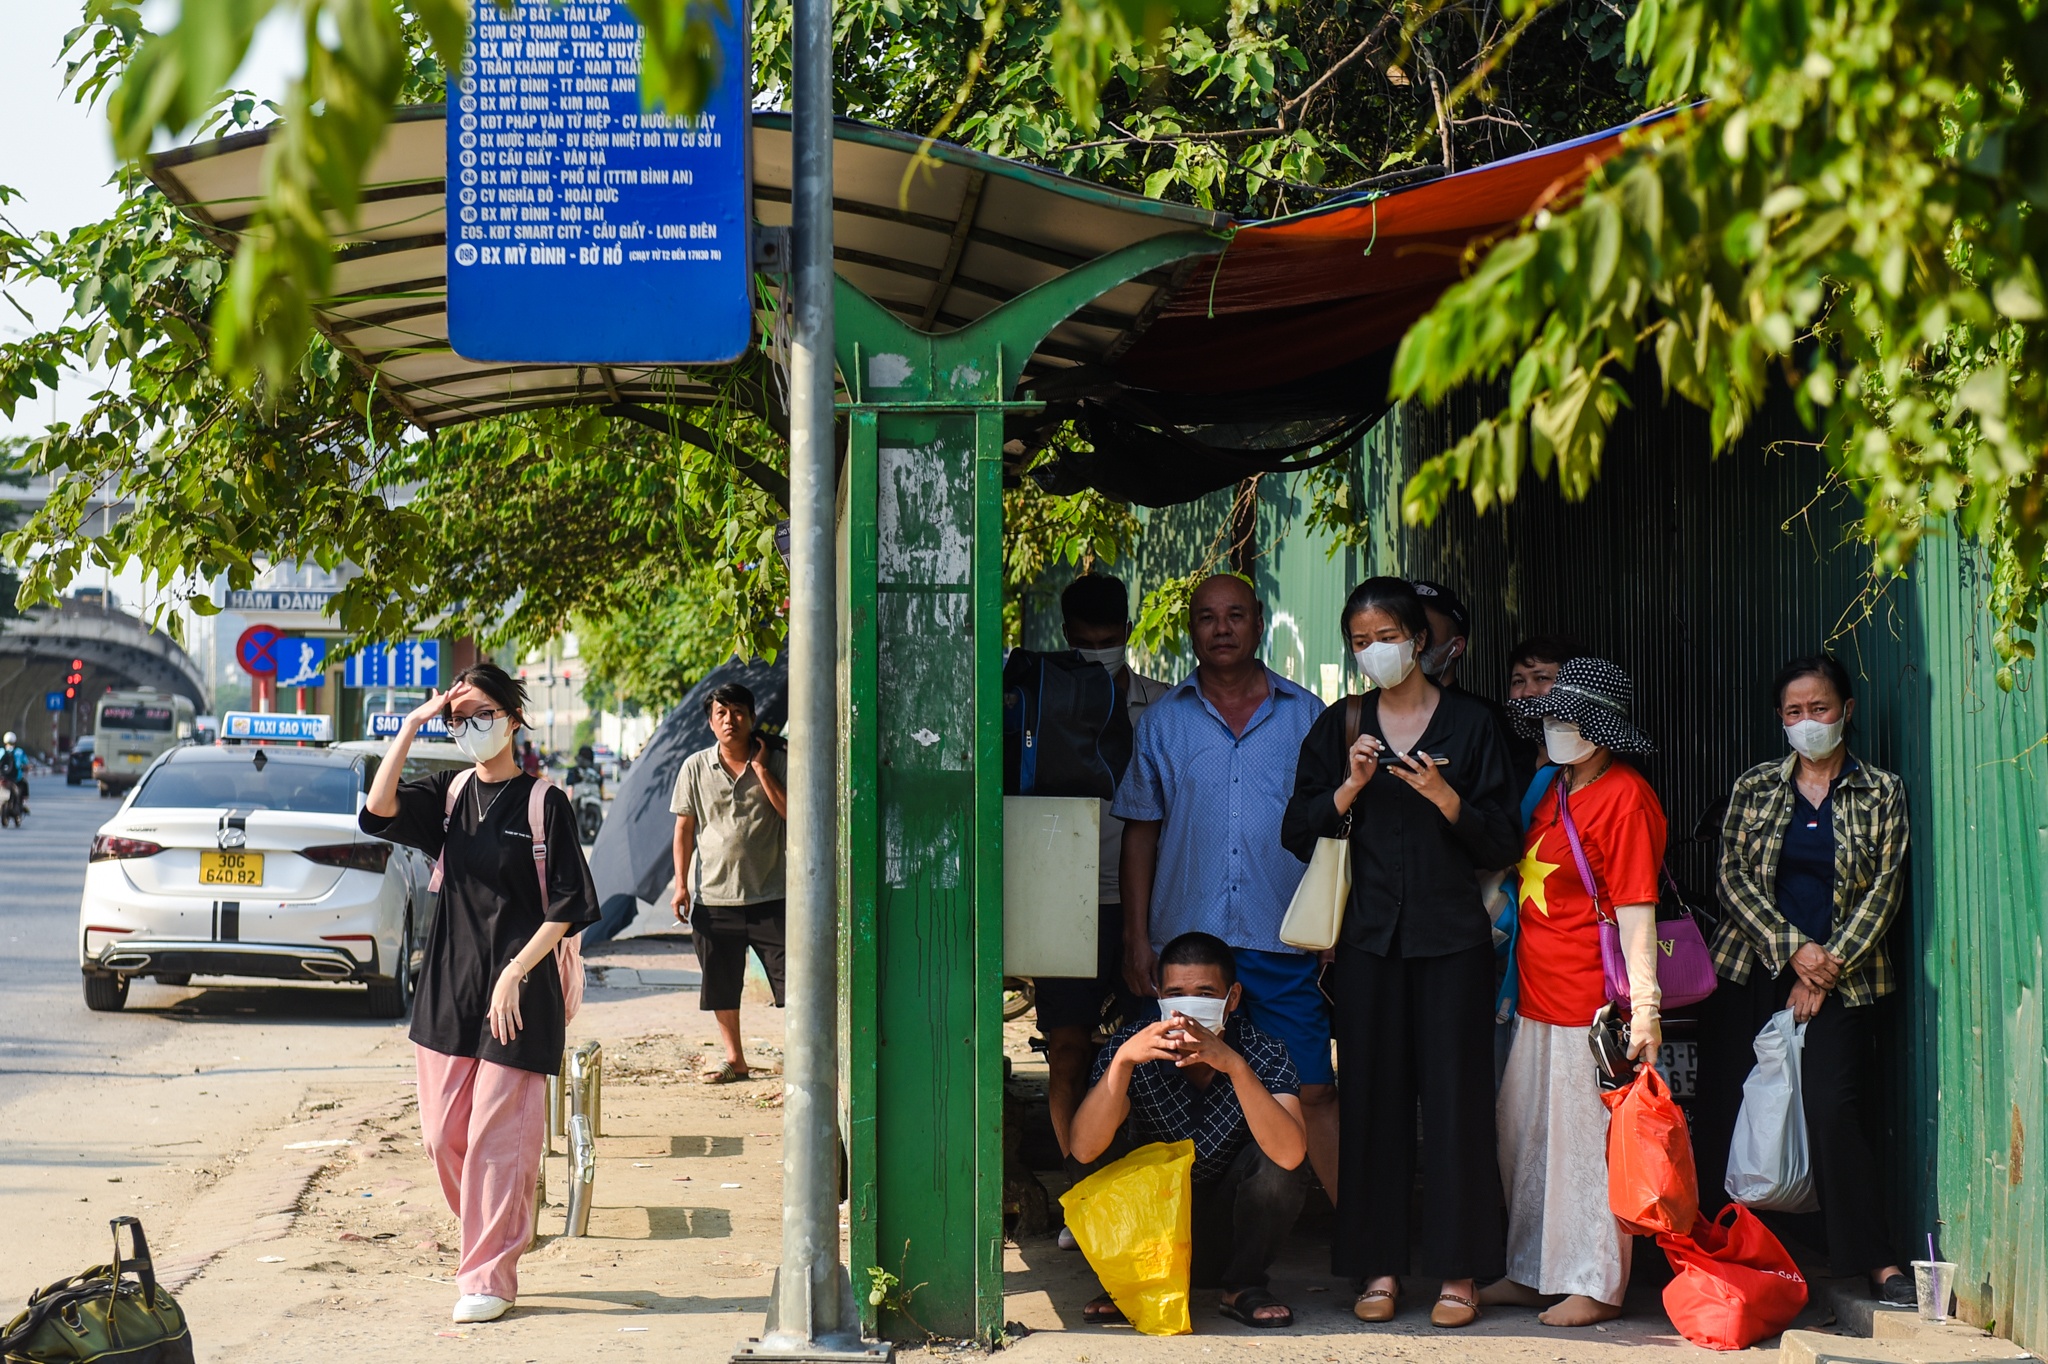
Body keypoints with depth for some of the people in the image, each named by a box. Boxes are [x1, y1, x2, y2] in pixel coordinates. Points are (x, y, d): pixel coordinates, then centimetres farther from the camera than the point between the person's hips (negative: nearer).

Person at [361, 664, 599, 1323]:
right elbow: (378, 810, -9)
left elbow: (567, 904, -7)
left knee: (497, 1139, -5)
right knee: (443, 1137, 7)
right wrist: (411, 725, -10)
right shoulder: (448, 794, 9)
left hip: (516, 996, -5)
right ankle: (493, 1239, 29)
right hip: (448, 987, 5)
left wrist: (514, 973, -14)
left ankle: (489, 1276, 4)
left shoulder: (543, 803, -4)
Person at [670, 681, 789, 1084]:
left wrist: (761, 770, -13)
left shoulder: (776, 762, 0)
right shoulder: (696, 767, 4)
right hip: (715, 896, 2)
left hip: (770, 896, -2)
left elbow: (793, 814, -10)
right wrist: (681, 884, 2)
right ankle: (735, 1060, 23)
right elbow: (685, 827, 8)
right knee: (721, 986, 10)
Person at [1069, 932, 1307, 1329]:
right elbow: (1084, 1150, -29)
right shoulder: (1133, 1048, -15)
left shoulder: (1263, 1053, -16)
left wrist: (1234, 1065, -46)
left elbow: (1290, 1154, -35)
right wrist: (1122, 1060, -43)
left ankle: (1244, 1285, -3)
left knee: (1272, 1156, -25)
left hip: (1226, 1236, 0)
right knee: (1108, 1142, -22)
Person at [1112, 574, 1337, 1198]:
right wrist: (1136, 938, 3)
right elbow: (1140, 833, 10)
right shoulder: (1164, 720, 9)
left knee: (1315, 1095, -4)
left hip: (1284, 942, -1)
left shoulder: (1308, 717, 7)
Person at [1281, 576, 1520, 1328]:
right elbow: (1297, 834, 5)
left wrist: (1446, 798, -17)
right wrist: (1349, 787, -10)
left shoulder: (1470, 723, 3)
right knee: (1373, 1096, 1)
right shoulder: (1339, 727, 9)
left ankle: (1458, 1269, 5)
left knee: (1454, 1096, -2)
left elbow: (1502, 844, 0)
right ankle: (1378, 1265, 9)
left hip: (1452, 935, -2)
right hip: (1369, 935, 2)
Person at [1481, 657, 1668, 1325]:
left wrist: (1645, 1003, -22)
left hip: (1591, 999, -9)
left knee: (1588, 1143, -2)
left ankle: (1597, 1287, 8)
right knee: (1526, 1138, 14)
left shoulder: (1624, 796, -10)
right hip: (1537, 997, 9)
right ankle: (1534, 1272, 26)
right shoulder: (1553, 790, 16)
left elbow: (1636, 908, -17)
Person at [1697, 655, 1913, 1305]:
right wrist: (1793, 947, -10)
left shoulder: (1881, 792, 5)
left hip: (1838, 977, -2)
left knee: (1831, 1105, -14)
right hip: (1752, 971, 2)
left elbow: (1882, 892, 0)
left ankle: (1877, 1259, -7)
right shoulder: (1755, 787, 9)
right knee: (1724, 1105, -3)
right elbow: (1732, 877, 2)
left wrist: (1825, 970, -8)